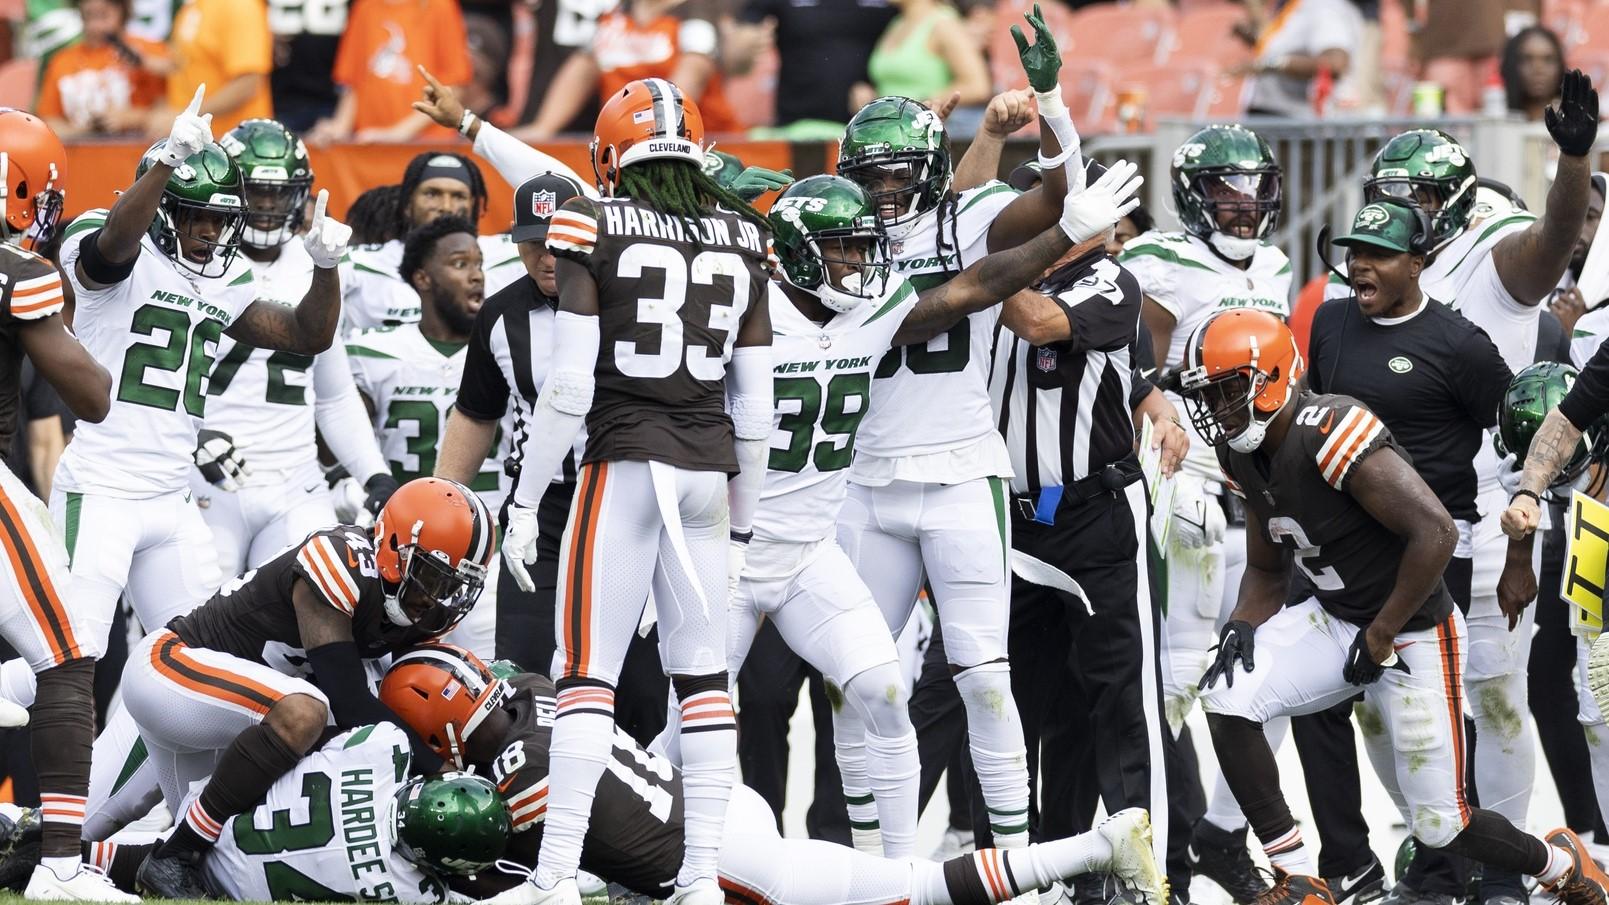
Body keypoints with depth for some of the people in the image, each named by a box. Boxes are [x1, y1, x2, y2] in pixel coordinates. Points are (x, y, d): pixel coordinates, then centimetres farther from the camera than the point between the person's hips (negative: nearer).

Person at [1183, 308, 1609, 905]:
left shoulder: (1331, 434, -28)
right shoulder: (1249, 457, 1)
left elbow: (1435, 532, -31)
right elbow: (1267, 570, 14)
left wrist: (1380, 636, -22)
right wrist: (1242, 628, -8)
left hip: (1413, 635, -8)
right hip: (1333, 623, 8)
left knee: (1439, 826, -1)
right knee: (1227, 699, -16)